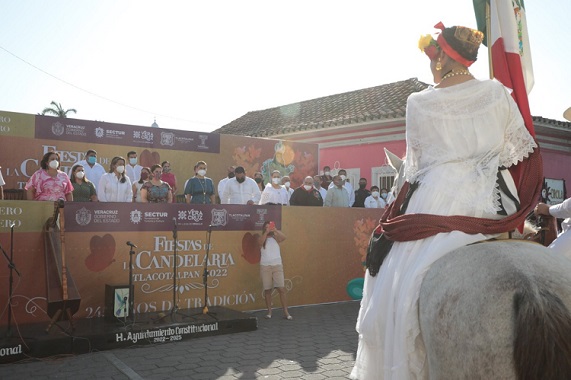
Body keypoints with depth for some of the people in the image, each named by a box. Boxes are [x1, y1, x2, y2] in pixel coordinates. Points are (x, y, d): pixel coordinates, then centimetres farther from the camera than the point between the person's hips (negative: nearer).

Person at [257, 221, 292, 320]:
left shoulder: (276, 238, 6)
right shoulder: (261, 239, 5)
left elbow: (284, 237, -15)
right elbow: (260, 241, -19)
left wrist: (275, 230, -28)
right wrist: (266, 232, -30)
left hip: (277, 266, 0)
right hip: (265, 266, 0)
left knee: (281, 289, -6)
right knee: (267, 290, 5)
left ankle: (286, 312, -2)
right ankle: (269, 311, 15)